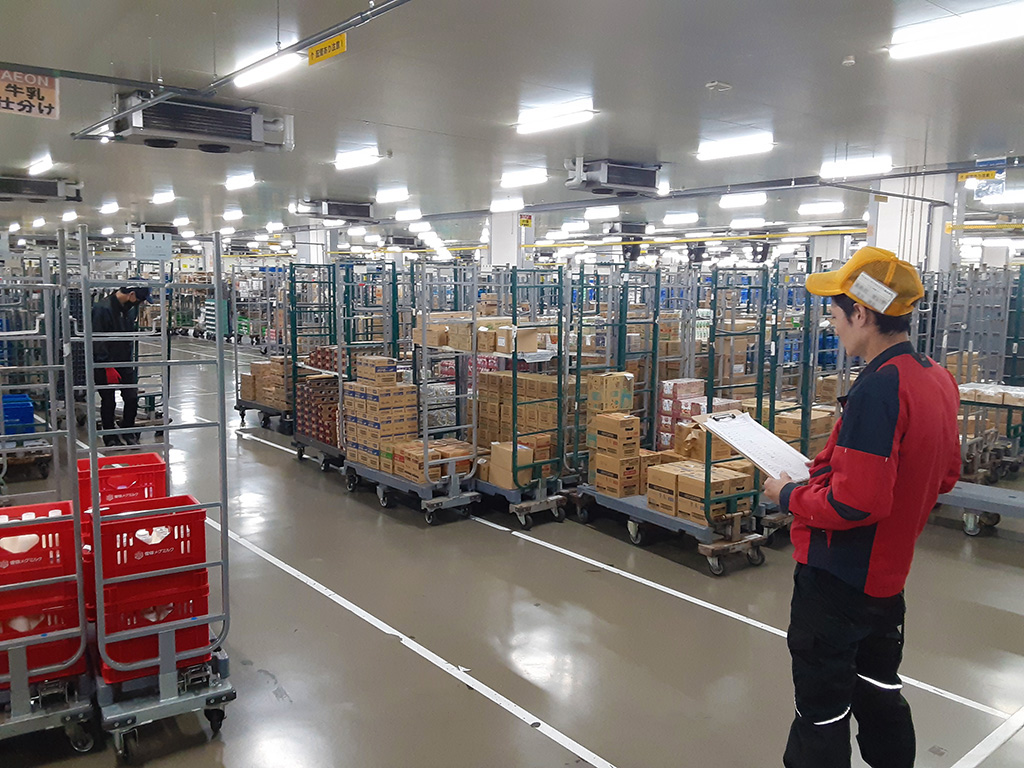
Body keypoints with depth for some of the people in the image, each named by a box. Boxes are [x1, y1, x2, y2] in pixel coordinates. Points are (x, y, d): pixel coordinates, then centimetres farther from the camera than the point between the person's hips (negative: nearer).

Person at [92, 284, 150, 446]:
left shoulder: (131, 308, 6)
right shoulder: (102, 309, -18)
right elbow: (98, 341, -19)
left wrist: (131, 358, 14)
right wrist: (108, 367, -19)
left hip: (125, 363, 6)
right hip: (106, 366, -6)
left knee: (132, 398, 3)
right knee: (108, 402, 5)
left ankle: (128, 433, 20)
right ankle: (110, 437, 18)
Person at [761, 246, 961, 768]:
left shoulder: (877, 389, -25)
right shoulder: (938, 379, 3)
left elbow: (854, 503, -29)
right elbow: (945, 475, 15)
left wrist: (789, 496, -11)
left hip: (839, 575, -9)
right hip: (888, 574, 9)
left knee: (822, 706, 6)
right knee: (879, 689, 25)